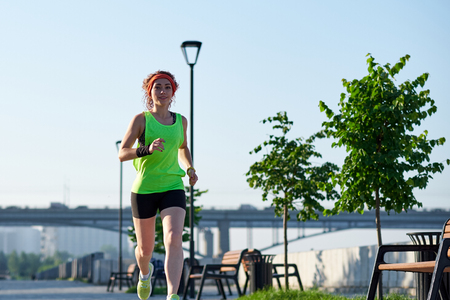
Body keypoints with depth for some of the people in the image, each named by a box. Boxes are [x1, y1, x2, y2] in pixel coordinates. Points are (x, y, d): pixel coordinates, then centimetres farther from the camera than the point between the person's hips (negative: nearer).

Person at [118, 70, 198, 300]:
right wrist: (147, 149, -26)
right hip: (144, 190, -1)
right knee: (145, 249, 12)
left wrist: (190, 168, 10)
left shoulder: (181, 121, 8)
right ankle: (145, 273, 48)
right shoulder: (141, 119, -3)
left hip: (173, 188, 1)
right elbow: (122, 153, -9)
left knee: (174, 239, -23)